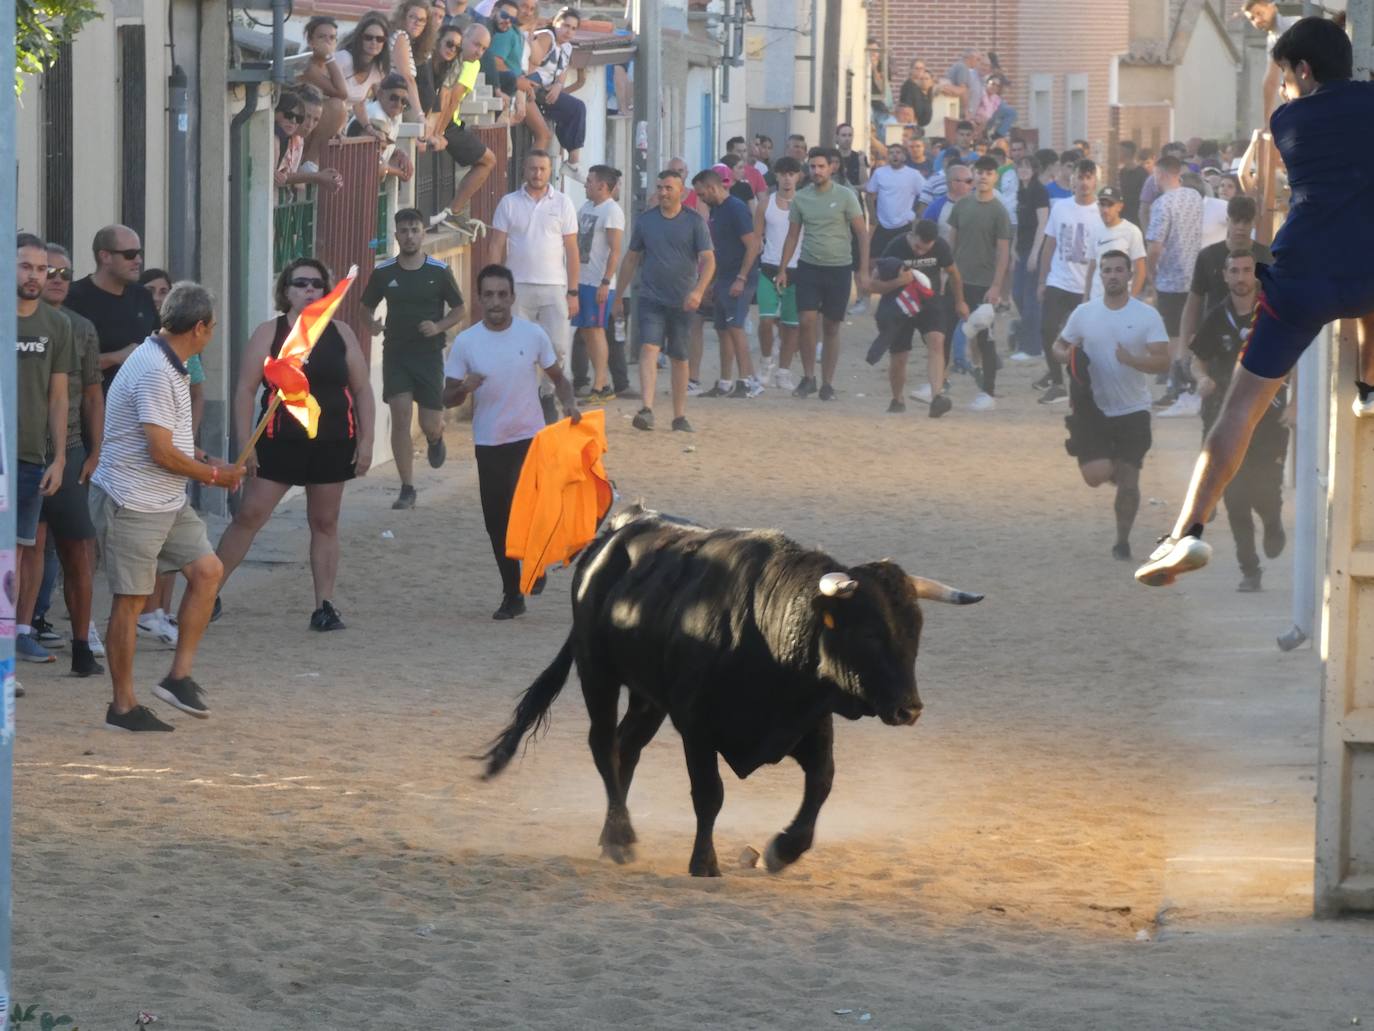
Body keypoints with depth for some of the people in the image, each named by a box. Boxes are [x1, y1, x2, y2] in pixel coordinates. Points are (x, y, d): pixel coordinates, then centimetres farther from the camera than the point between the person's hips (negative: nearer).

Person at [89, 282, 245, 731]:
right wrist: (214, 475, -10)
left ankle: (179, 676, 7)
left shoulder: (168, 365, 11)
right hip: (131, 503, -10)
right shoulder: (154, 372, -22)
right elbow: (162, 453, -23)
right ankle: (123, 706, 6)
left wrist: (208, 462, 12)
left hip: (168, 501, 10)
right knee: (130, 600, -2)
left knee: (206, 569, 1)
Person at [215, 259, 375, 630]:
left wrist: (365, 442, 0)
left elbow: (362, 390, 8)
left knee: (325, 523, 7)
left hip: (332, 445, 2)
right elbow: (245, 389, -2)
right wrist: (245, 444, -9)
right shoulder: (269, 334, 0)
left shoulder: (340, 334, 6)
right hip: (280, 443, -2)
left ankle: (324, 606, 11)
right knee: (249, 516, -4)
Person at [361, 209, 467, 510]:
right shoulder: (383, 272, 1)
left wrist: (438, 327, -13)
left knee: (430, 425, -1)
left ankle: (435, 440, 40)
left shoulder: (439, 271, -2)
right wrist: (372, 323, -10)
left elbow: (459, 310, 5)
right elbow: (368, 305, 12)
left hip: (429, 353, -1)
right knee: (400, 418, -9)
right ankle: (407, 489, -1)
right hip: (395, 352, 1)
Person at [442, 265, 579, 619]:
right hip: (488, 443, 2)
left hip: (530, 438, -2)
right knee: (497, 522, 5)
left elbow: (558, 377, 8)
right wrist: (464, 388, -21)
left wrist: (568, 402, -12)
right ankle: (512, 595, 19)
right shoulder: (466, 342, -2)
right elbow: (448, 398, 2)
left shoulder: (533, 335, -3)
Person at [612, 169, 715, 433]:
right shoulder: (645, 221, 6)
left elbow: (708, 260, -7)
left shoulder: (695, 222, -1)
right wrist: (618, 297, 15)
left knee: (680, 358, 9)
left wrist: (698, 290, -23)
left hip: (682, 302, 0)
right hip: (650, 299, 0)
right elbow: (631, 259, 14)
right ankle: (647, 409, -29)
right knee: (649, 349, -17)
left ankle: (680, 416, 20)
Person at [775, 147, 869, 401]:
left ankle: (827, 384, 12)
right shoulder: (801, 198, 4)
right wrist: (782, 270, 7)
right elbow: (792, 236, 12)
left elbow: (863, 234, -2)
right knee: (807, 321, -11)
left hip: (838, 268, -2)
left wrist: (864, 271, -8)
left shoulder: (845, 196, -4)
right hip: (809, 267, 2)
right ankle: (808, 378, 3)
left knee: (831, 328, 4)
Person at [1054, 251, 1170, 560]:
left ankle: (1122, 541, 19)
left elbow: (1163, 361, -11)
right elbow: (1059, 346, 14)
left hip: (1133, 410, -1)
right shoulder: (1084, 313, 1)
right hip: (1094, 409, 1)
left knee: (1128, 482, -1)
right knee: (1096, 476, -12)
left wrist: (1131, 360, -29)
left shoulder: (1147, 315, -5)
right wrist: (1068, 355, -10)